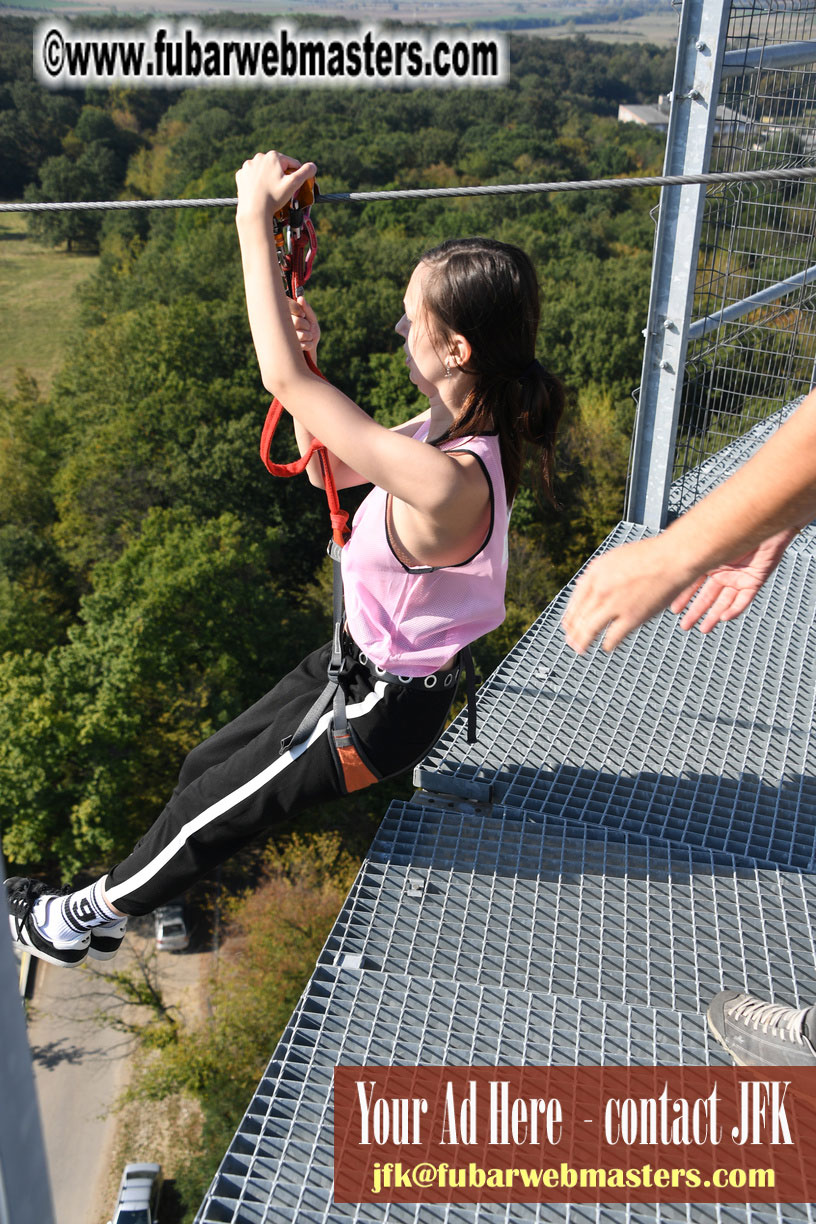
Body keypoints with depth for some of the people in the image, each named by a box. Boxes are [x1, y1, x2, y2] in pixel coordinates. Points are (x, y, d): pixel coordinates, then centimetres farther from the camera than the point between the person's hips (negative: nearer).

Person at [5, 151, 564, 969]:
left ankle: (88, 916, 40)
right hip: (359, 663, 8)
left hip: (378, 708, -8)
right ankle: (131, 895, 46)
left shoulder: (446, 480, -37)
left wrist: (255, 218, -26)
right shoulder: (458, 428, -7)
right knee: (207, 768, 22)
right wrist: (307, 359, -11)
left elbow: (282, 381, -35)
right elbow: (325, 465, 6)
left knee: (213, 813, 14)